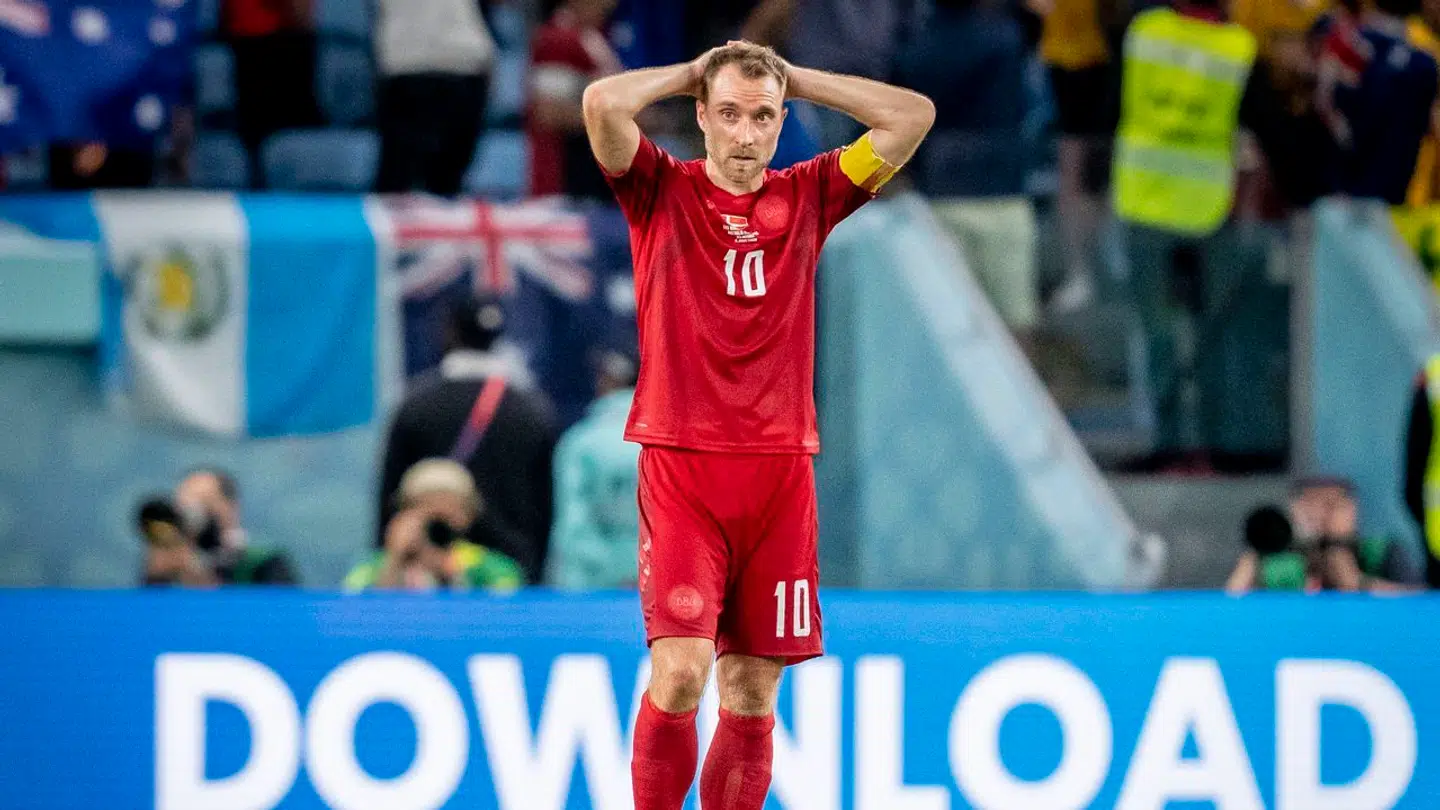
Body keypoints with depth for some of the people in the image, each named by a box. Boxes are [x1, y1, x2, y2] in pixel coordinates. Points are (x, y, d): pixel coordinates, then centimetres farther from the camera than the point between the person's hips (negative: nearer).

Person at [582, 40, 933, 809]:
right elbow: (602, 102, -13)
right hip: (681, 464, -3)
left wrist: (796, 79, 8)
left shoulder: (807, 197, 11)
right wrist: (689, 74, 2)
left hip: (780, 470, 3)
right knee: (679, 670, -16)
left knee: (753, 694, 5)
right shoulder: (662, 192, 4)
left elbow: (913, 115, 7)